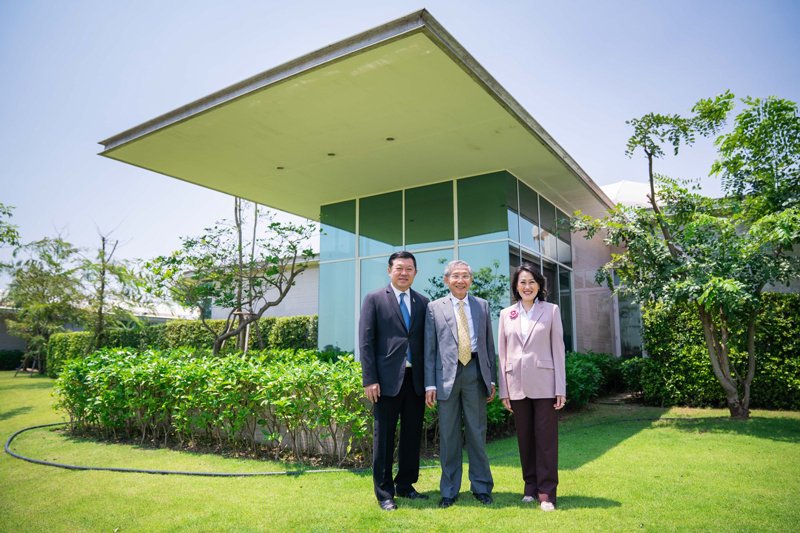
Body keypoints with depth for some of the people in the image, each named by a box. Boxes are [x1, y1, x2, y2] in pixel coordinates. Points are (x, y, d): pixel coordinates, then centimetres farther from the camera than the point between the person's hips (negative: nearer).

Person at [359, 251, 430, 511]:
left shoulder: (423, 302, 10)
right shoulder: (374, 299, 0)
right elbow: (366, 342, -4)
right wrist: (369, 379, -11)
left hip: (415, 379, 4)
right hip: (387, 379, -4)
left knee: (412, 435, 12)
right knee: (384, 437, 5)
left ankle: (405, 485, 28)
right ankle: (384, 492, 18)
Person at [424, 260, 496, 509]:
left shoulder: (482, 306, 10)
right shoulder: (435, 307, 4)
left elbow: (489, 344, 11)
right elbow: (429, 348, 2)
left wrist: (491, 378, 7)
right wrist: (430, 384, -3)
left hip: (475, 371, 1)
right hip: (447, 374, -1)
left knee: (477, 433, 9)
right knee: (448, 435, 7)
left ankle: (481, 488, 23)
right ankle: (449, 490, 20)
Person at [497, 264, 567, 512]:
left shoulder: (551, 310, 2)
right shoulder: (506, 314, 7)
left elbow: (558, 349, 0)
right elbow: (502, 353, 7)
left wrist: (561, 388, -5)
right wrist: (503, 390, 3)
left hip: (544, 384, -2)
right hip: (517, 385, 2)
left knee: (546, 438, 2)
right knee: (525, 438, 11)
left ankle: (546, 491, 10)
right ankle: (530, 486, 23)